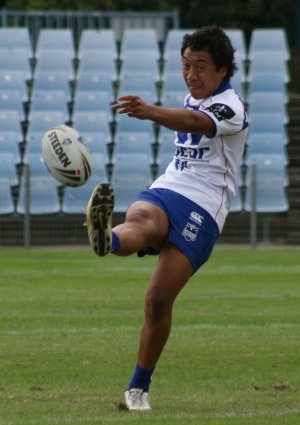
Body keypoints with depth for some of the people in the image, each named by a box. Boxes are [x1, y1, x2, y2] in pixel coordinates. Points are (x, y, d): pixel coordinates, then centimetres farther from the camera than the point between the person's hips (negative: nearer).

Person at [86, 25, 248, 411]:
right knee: (140, 221, -35)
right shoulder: (192, 99, 17)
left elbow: (194, 123, -31)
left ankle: (139, 388, 3)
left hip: (201, 210, -5)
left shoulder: (230, 108, -8)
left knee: (159, 301, -12)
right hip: (164, 192, 5)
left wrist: (150, 112, -50)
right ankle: (106, 238, -72)